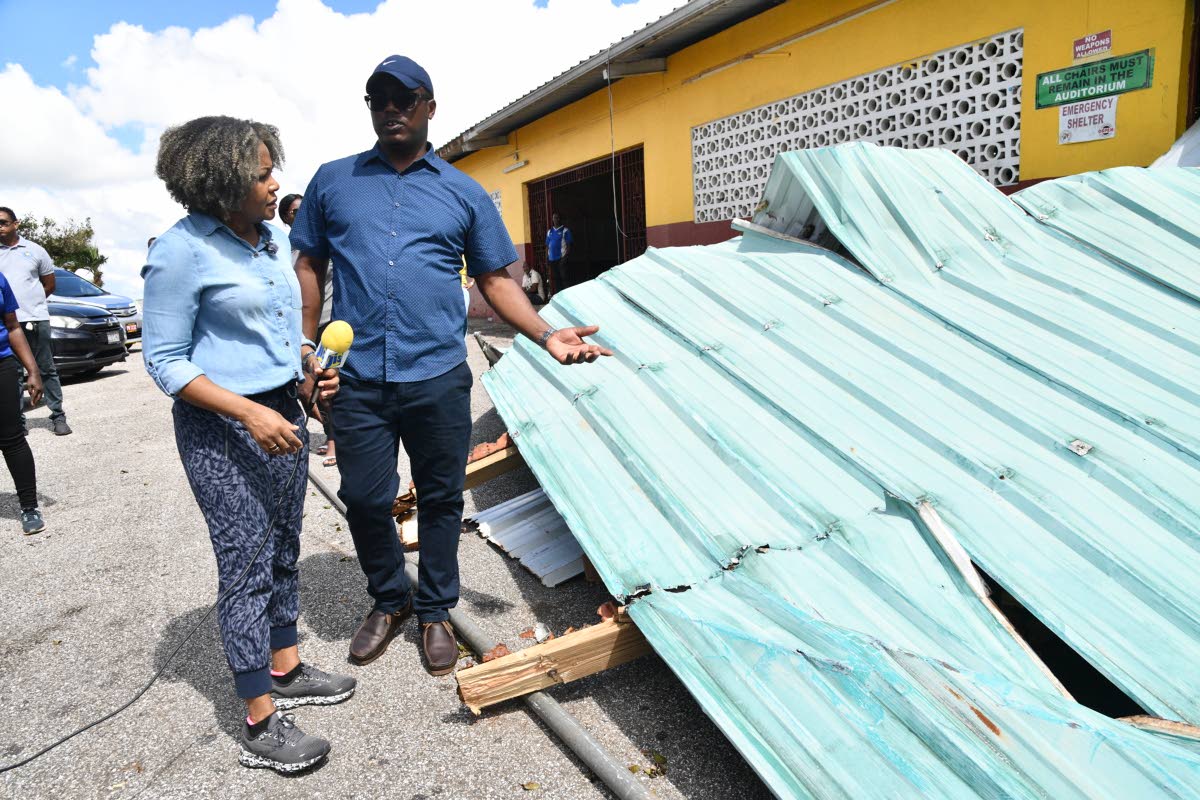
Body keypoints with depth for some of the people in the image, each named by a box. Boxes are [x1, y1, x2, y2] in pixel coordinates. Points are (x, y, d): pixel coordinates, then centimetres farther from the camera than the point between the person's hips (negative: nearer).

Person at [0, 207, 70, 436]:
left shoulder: (34, 250, 7)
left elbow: (49, 285, 12)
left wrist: (30, 302, 5)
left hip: (36, 319, -1)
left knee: (47, 370, 4)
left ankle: (58, 416, 9)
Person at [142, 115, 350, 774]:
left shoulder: (273, 238, 9)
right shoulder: (182, 251, -14)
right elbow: (165, 361, -13)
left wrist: (310, 367, 3)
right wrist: (249, 414, -22)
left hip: (282, 412, 8)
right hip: (220, 429, -7)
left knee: (283, 550, 16)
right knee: (246, 565, -2)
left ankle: (287, 671, 33)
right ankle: (261, 725, 11)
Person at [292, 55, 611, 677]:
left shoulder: (465, 194, 9)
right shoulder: (332, 181, 11)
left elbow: (496, 280, 8)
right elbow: (308, 267, 13)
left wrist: (546, 335, -7)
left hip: (438, 380, 0)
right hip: (357, 379, 1)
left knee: (441, 499, 9)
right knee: (364, 498, 7)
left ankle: (435, 612, 30)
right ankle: (388, 601, 34)